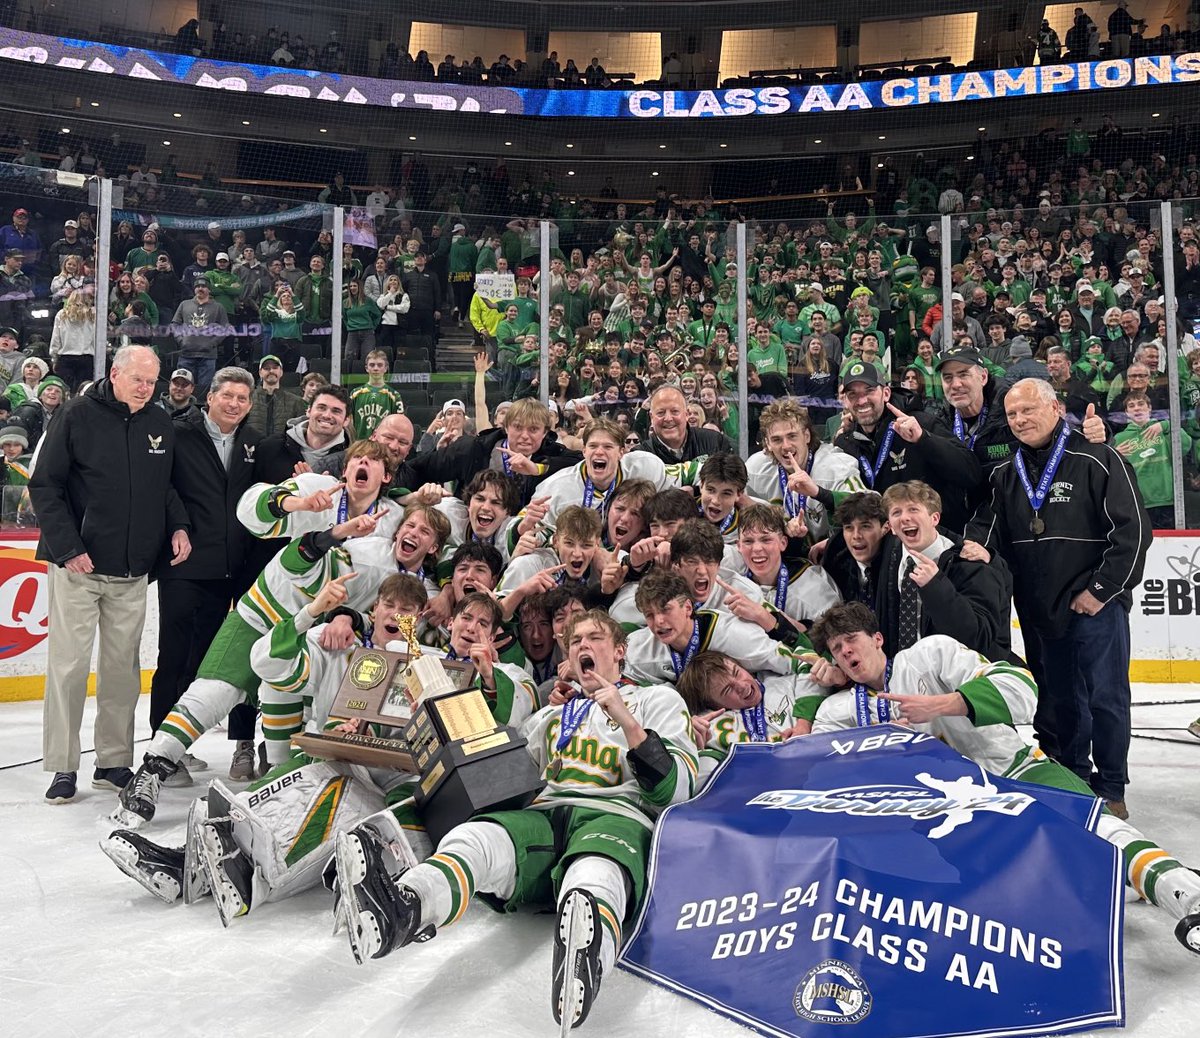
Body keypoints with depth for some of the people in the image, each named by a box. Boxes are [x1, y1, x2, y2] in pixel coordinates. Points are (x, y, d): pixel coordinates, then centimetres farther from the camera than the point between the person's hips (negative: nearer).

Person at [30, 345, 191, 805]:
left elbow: (169, 485, 19)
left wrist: (178, 526, 2)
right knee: (69, 664, -2)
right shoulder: (78, 418, -6)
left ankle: (114, 763, 19)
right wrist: (68, 546, -14)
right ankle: (62, 768, 9)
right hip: (78, 566, -4)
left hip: (133, 572, 4)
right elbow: (45, 487, -6)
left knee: (123, 667, 8)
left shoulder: (161, 426, 8)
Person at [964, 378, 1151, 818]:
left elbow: (1133, 530, -11)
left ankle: (1110, 788, 18)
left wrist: (1100, 589, -13)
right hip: (1039, 611, 5)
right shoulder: (1005, 475, 9)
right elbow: (987, 526, 11)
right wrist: (976, 547, -13)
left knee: (1105, 698, 3)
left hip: (1094, 606, -5)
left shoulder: (1098, 460, -9)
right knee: (1057, 700, 13)